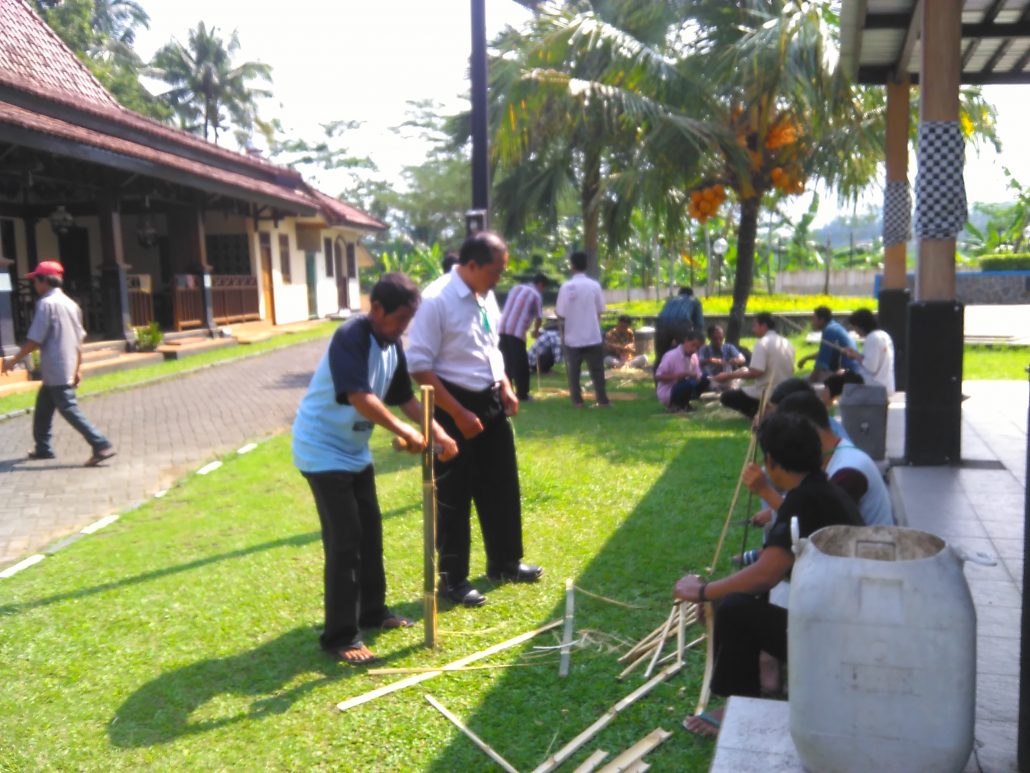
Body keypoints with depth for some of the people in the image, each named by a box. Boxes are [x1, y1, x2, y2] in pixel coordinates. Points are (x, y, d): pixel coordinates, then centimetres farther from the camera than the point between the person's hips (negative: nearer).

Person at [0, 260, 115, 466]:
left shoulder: (46, 303, -13)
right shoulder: (71, 303, 12)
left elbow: (34, 340, -16)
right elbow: (79, 340, 14)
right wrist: (78, 369, 19)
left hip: (55, 371, -9)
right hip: (67, 370, 9)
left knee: (69, 409, -7)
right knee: (43, 408, 21)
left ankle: (102, 446, -13)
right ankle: (43, 448, 30)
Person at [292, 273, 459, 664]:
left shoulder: (392, 345, 3)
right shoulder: (350, 337, -25)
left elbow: (405, 397, 9)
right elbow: (358, 396, -36)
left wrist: (437, 432, -3)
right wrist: (404, 432, -33)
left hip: (355, 450, 9)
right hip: (322, 449, -9)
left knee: (370, 531, 16)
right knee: (344, 540, -7)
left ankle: (372, 610, 32)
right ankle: (340, 635, 3)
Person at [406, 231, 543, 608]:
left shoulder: (486, 296, 6)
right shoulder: (437, 300, -19)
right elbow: (419, 366, -20)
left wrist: (505, 387, 5)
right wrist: (458, 413, -20)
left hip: (490, 402, 8)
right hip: (455, 407, -8)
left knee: (502, 487, 18)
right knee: (453, 497, 5)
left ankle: (505, 563, 36)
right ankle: (453, 580, 21)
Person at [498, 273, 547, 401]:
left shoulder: (516, 287, 21)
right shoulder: (536, 295, 3)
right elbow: (538, 317, 3)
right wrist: (536, 330, 23)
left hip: (503, 329, 6)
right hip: (517, 332, -6)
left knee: (507, 362, 15)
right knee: (521, 364, 4)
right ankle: (522, 394, 8)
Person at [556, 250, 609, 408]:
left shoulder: (566, 287, -8)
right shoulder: (594, 285, -5)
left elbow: (561, 313, -5)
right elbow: (600, 311, 2)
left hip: (573, 336, 0)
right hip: (592, 336, 0)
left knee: (574, 370, 10)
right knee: (597, 370, 7)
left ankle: (577, 400, 9)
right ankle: (602, 400, 8)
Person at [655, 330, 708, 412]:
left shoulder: (694, 357, 2)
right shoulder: (671, 356, -19)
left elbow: (698, 376, 6)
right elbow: (658, 377, -18)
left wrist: (695, 376, -20)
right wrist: (679, 375, -26)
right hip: (666, 394, -7)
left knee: (704, 380, -9)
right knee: (690, 384, -33)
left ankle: (683, 403, 5)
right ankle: (675, 405, -6)